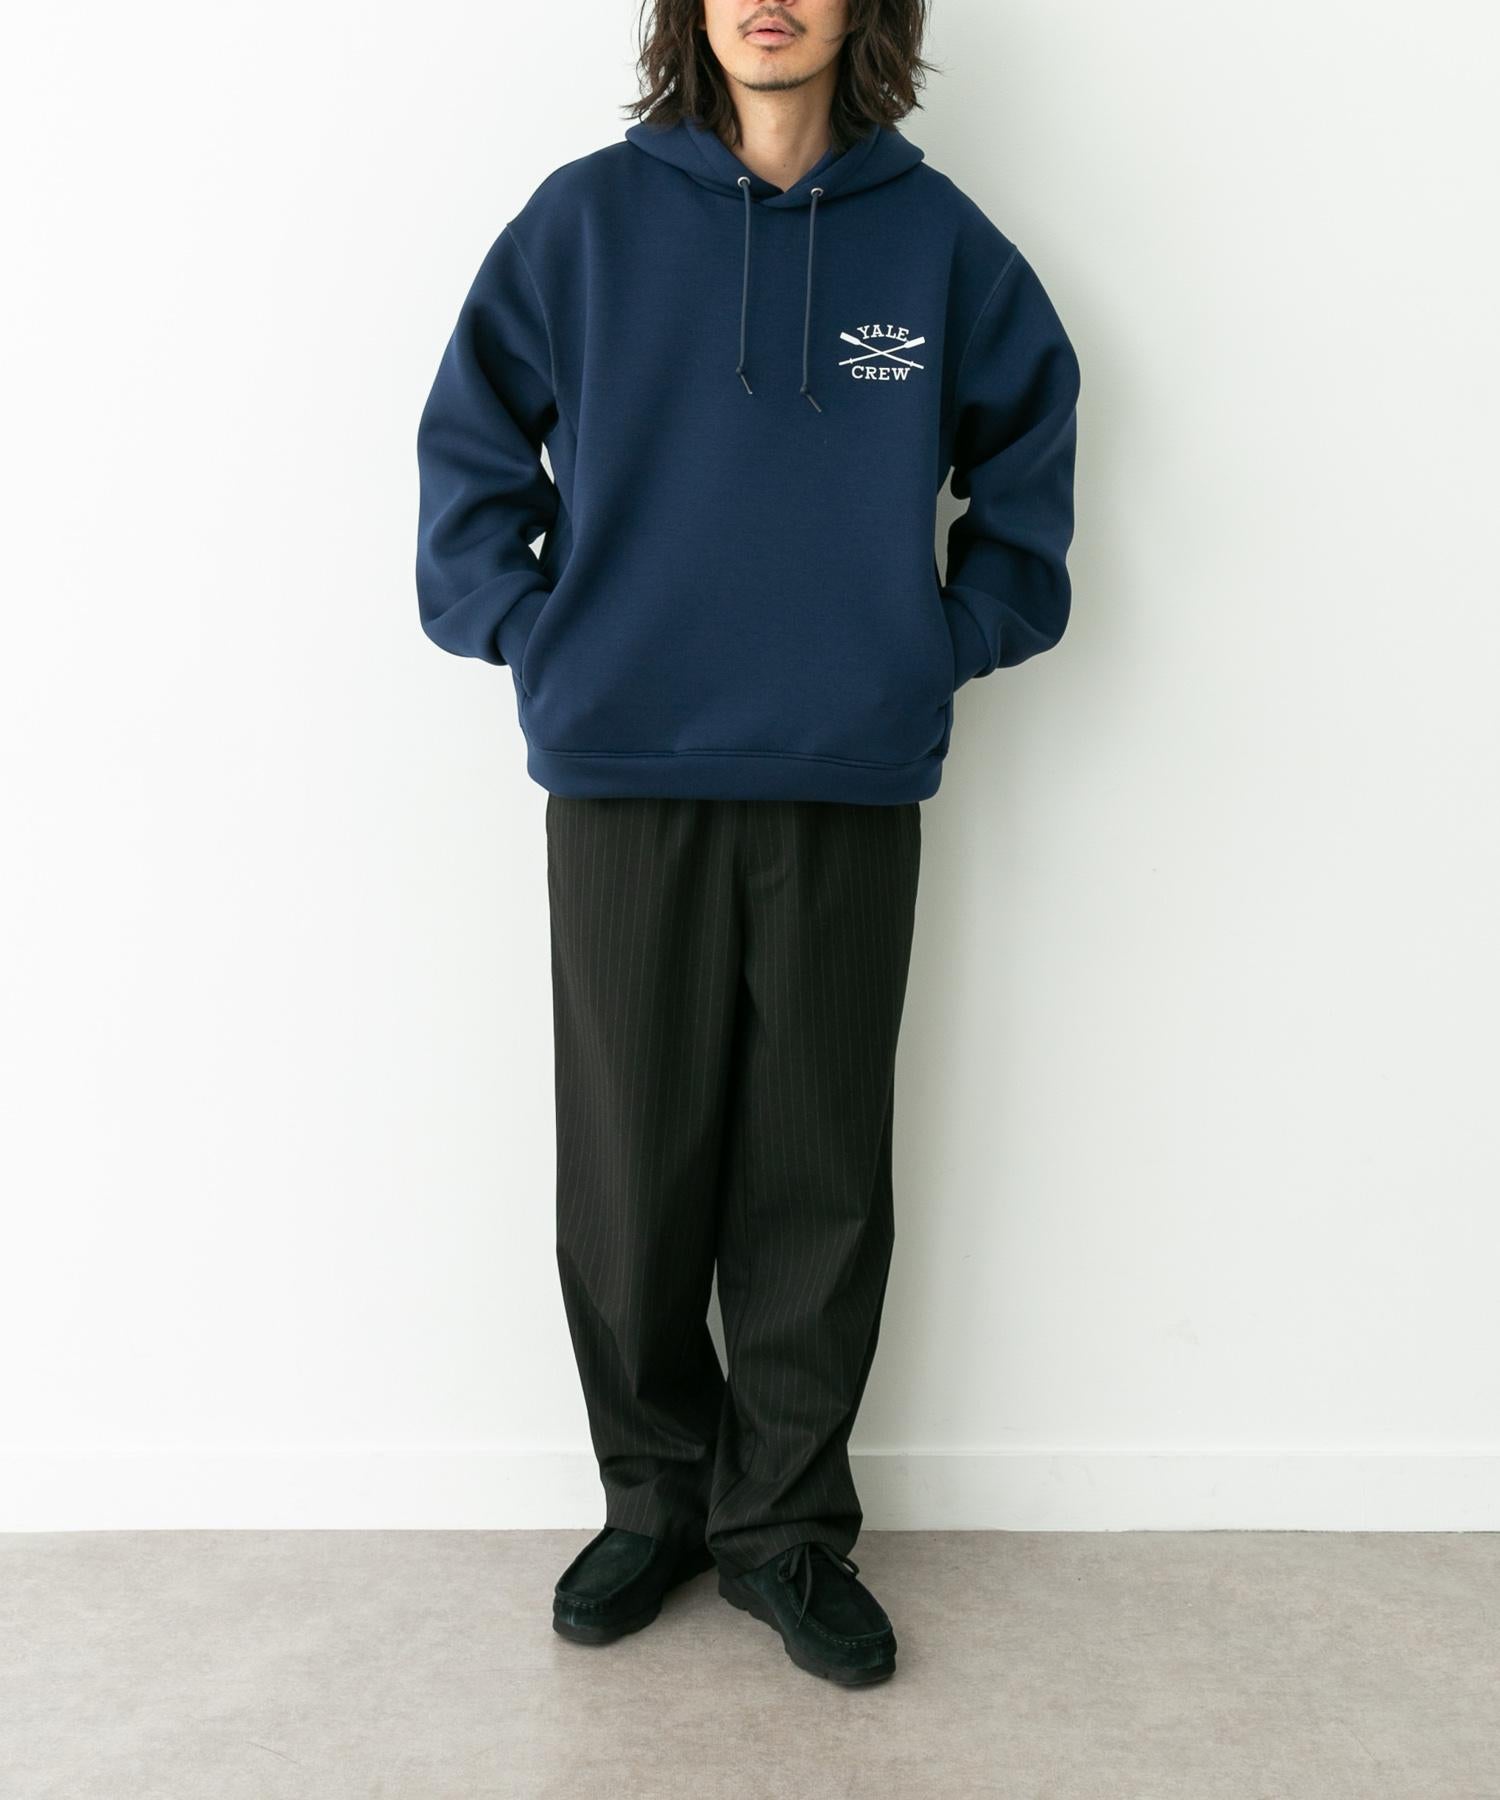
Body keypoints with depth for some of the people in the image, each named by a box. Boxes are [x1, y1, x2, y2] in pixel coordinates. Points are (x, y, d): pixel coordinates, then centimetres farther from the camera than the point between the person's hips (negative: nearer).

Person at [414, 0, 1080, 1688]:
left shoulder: (935, 235, 6)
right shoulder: (589, 218, 4)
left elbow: (1034, 439, 16)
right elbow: (470, 440, 9)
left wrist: (954, 640, 6)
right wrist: (539, 636, 0)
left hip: (852, 789, 1)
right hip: (625, 781, 0)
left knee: (820, 1185, 6)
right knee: (628, 1181, 6)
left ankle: (788, 1523, 23)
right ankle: (657, 1497, 27)